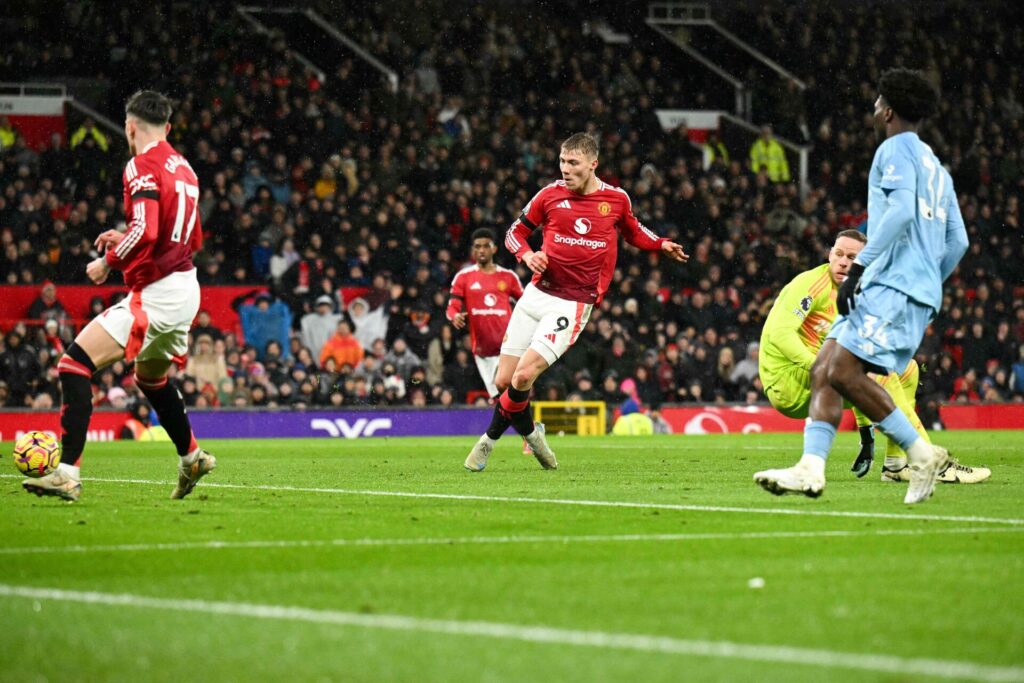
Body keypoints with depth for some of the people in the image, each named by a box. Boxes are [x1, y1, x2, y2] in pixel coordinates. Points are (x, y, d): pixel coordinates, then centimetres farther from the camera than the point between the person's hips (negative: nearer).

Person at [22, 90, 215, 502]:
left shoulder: (142, 166, -12)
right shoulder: (182, 167, 14)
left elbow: (145, 232, -25)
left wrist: (108, 261, -9)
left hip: (155, 294, -9)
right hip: (186, 290, 9)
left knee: (75, 363, -13)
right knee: (150, 376, 32)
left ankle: (67, 474, -21)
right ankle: (191, 458, 42)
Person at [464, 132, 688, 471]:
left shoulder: (617, 199, 2)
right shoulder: (551, 194, 1)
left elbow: (633, 231, 24)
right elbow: (515, 232, 11)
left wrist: (661, 244, 8)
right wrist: (526, 254, -8)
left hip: (574, 302, -3)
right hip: (537, 293, 3)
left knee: (524, 375, -17)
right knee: (503, 380, 0)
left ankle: (489, 440, 4)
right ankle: (530, 433, 28)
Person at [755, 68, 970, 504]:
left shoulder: (896, 149, -3)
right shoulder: (935, 166, 26)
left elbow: (901, 210, -20)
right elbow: (957, 242, 24)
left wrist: (858, 267, -23)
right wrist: (930, 284, 32)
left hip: (893, 284, -10)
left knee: (844, 372, -19)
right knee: (823, 370, 2)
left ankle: (920, 453, -14)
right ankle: (810, 469, -10)